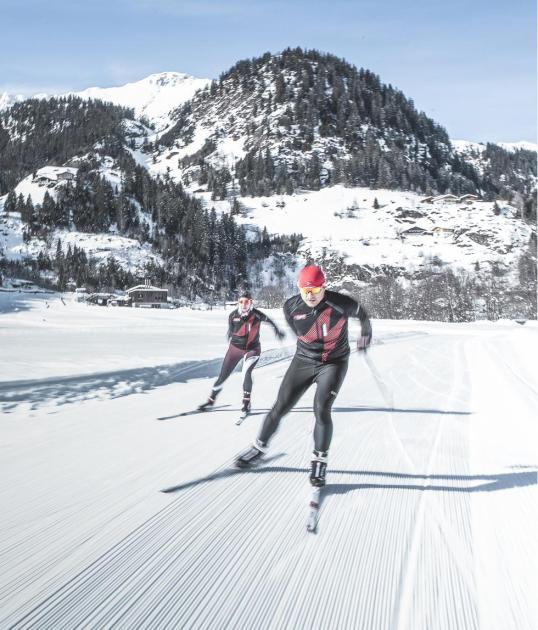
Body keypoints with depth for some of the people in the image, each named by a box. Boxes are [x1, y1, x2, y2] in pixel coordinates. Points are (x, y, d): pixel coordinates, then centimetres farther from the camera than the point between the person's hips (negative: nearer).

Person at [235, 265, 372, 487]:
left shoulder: (340, 303, -22)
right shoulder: (291, 307, -13)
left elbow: (362, 315, 0)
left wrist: (365, 335, 14)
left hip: (334, 363, -3)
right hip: (303, 361, 3)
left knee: (321, 410, -18)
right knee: (280, 408, 4)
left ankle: (319, 461, 0)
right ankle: (259, 448, 23)